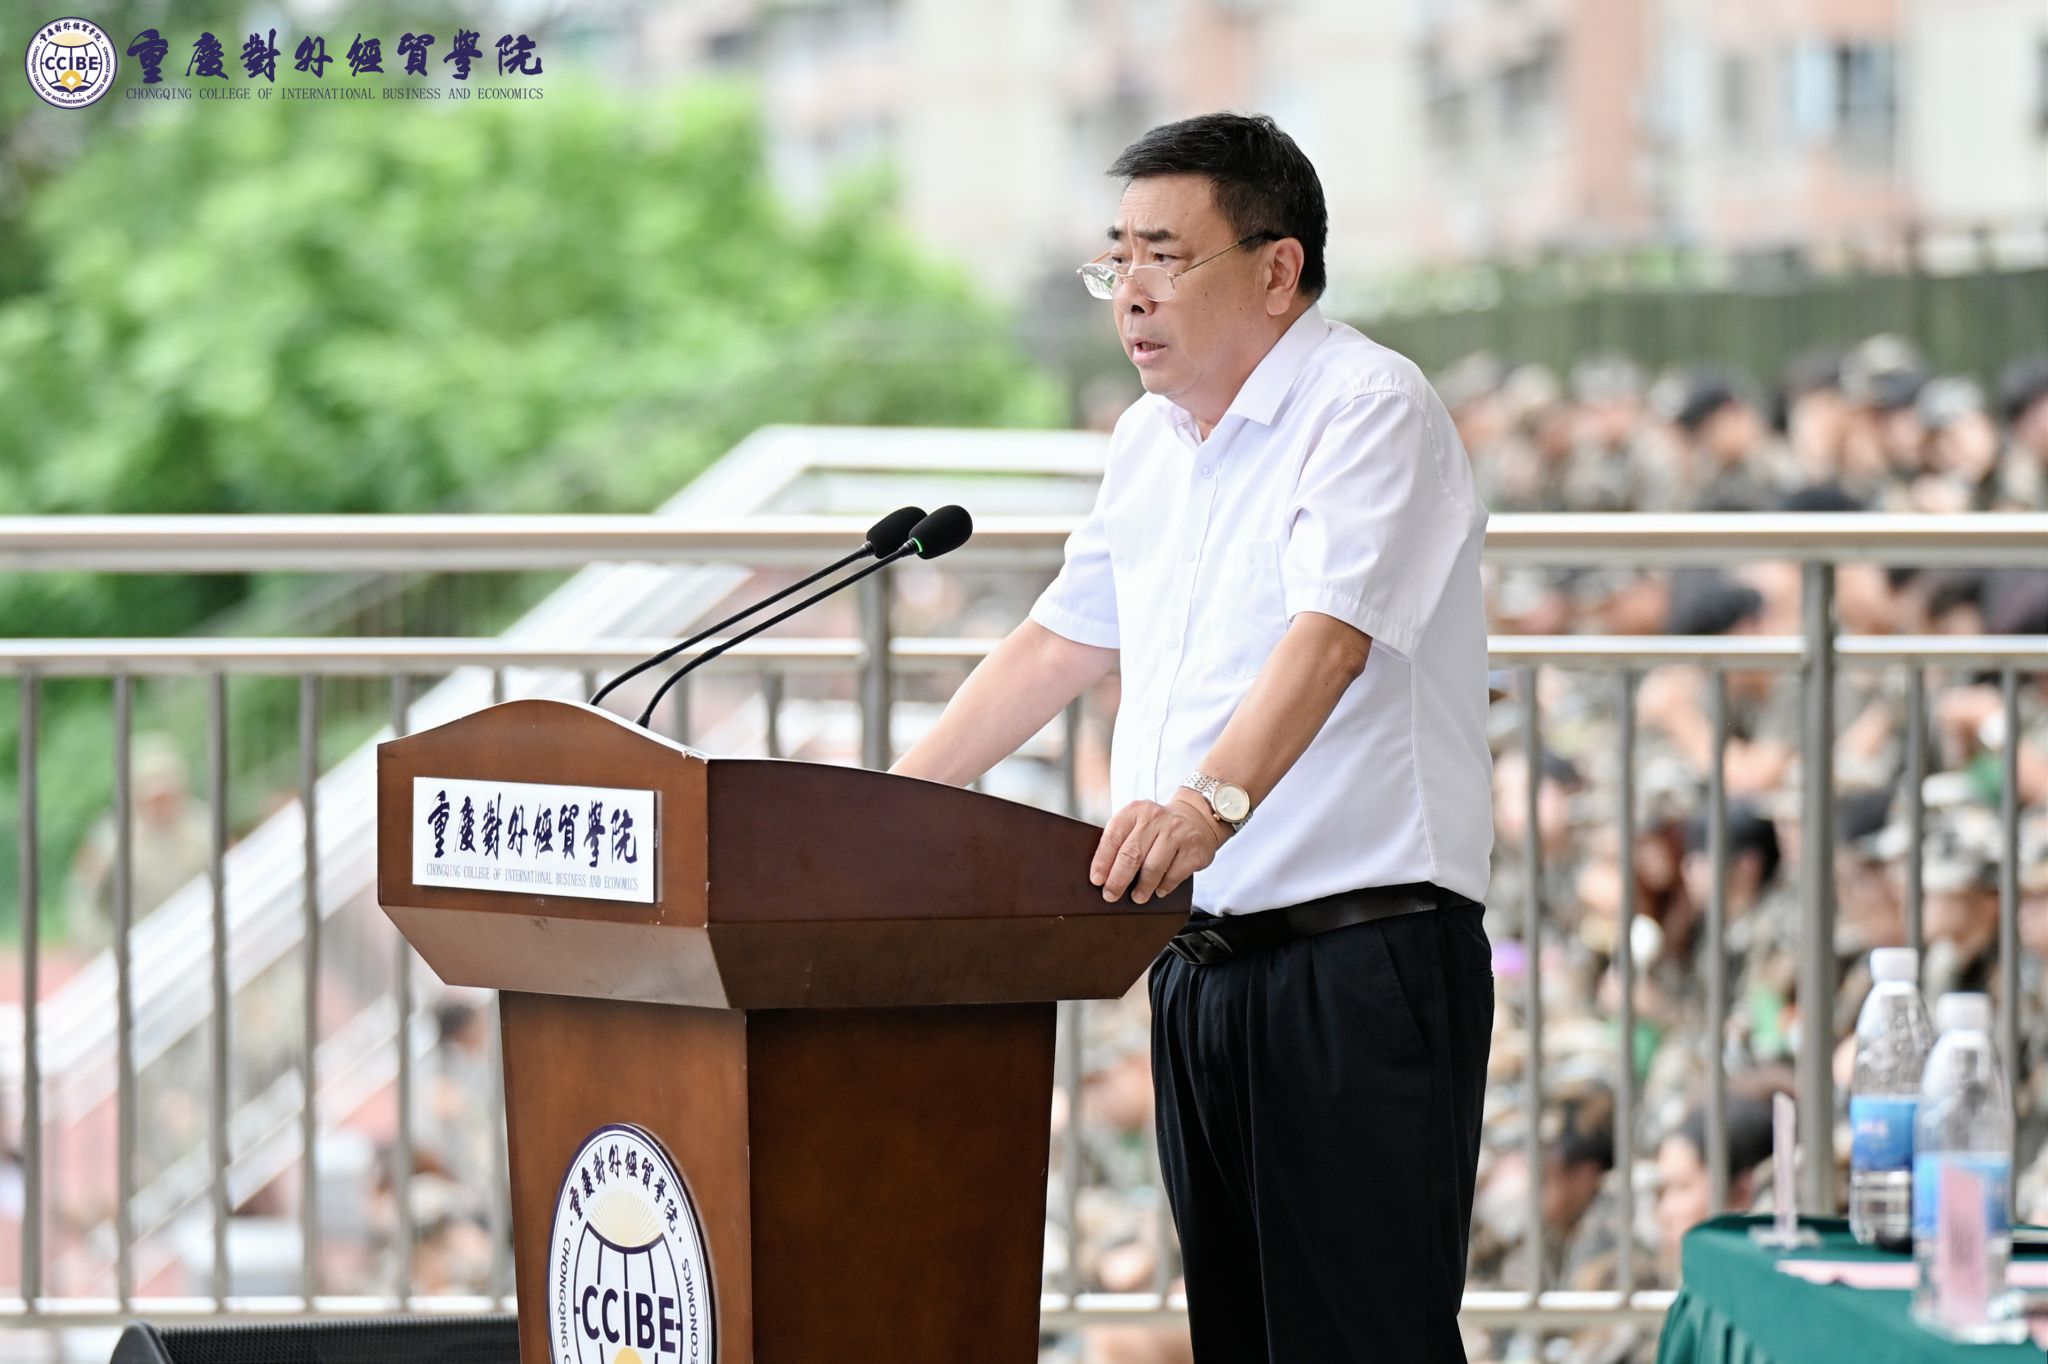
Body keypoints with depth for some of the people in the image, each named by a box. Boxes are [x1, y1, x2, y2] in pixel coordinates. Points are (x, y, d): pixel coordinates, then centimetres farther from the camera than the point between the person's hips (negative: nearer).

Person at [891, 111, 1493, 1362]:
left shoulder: (1368, 408, -11)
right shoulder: (1152, 441, 17)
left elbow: (1328, 639, -25)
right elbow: (1061, 643, 26)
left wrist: (1214, 802, -41)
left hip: (1362, 958, -8)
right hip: (1201, 964, 8)